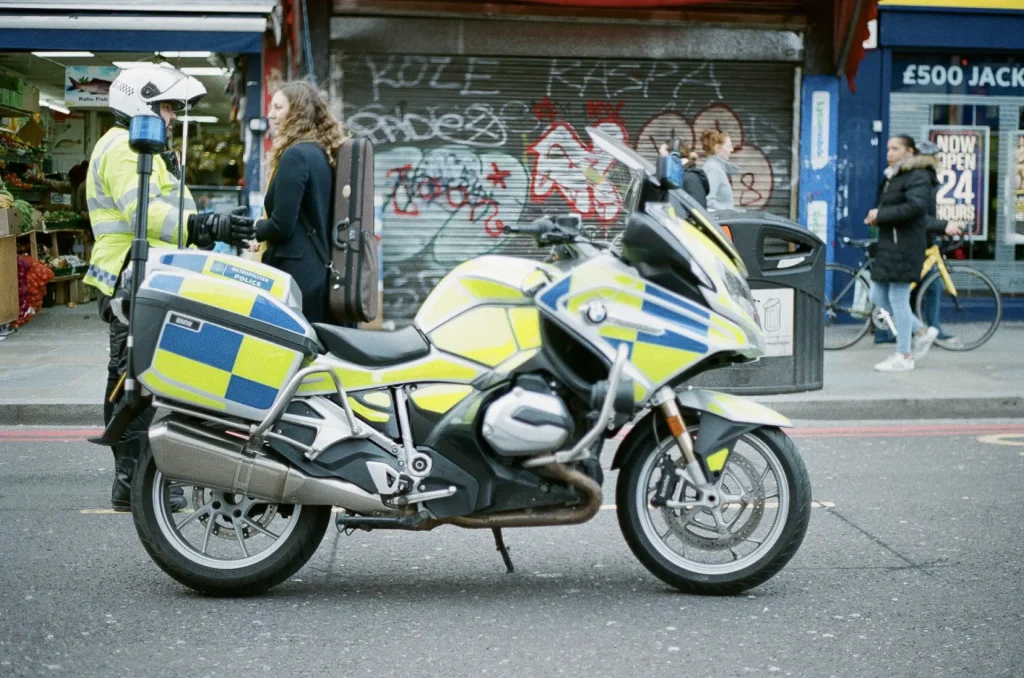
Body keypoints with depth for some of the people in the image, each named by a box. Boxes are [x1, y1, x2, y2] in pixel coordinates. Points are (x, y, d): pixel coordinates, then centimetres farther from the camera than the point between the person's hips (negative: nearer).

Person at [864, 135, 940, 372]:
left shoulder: (918, 177, -10)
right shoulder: (892, 176, 19)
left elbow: (916, 206, -24)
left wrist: (881, 215, -19)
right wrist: (877, 216, 4)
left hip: (905, 245, -10)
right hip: (888, 245, 10)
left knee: (898, 298, -6)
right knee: (879, 296, 10)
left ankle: (904, 357, 3)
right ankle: (921, 331, 23)